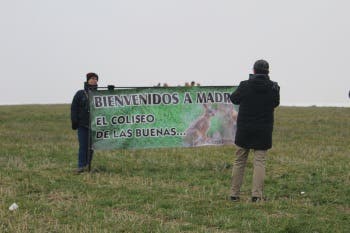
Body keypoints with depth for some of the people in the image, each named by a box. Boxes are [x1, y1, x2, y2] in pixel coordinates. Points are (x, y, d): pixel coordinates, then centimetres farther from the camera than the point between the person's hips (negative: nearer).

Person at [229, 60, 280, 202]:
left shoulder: (245, 86, -9)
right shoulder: (273, 87, -6)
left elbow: (234, 99, 7)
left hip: (244, 130, 0)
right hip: (263, 131, 0)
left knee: (239, 161, 10)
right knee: (259, 162, 3)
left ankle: (234, 194, 11)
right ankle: (257, 194, -7)